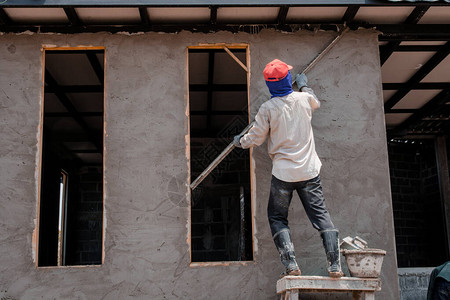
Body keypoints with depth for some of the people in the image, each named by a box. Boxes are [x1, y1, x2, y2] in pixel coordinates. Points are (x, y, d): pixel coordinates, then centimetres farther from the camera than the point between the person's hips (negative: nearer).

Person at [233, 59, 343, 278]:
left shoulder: (267, 108, -9)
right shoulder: (304, 99, 1)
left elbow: (255, 138, -2)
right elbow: (316, 103, 27)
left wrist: (240, 141, 19)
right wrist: (304, 85, 44)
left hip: (283, 173, -2)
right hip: (309, 170, 3)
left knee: (277, 218, 11)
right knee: (320, 214, 7)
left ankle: (291, 264, -1)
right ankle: (334, 265, 1)